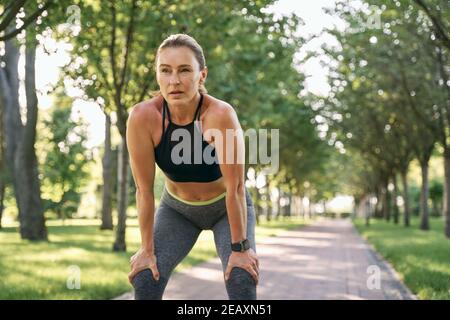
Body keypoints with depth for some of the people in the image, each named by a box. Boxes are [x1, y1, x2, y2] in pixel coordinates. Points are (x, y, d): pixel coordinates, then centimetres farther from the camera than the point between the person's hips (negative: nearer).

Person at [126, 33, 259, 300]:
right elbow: (144, 190, -20)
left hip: (226, 207, -2)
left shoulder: (221, 115, -34)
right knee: (145, 279, -10)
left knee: (242, 278, -17)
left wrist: (239, 247, -21)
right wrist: (148, 249, -14)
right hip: (178, 209, 2)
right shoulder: (143, 117, -28)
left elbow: (235, 188, -27)